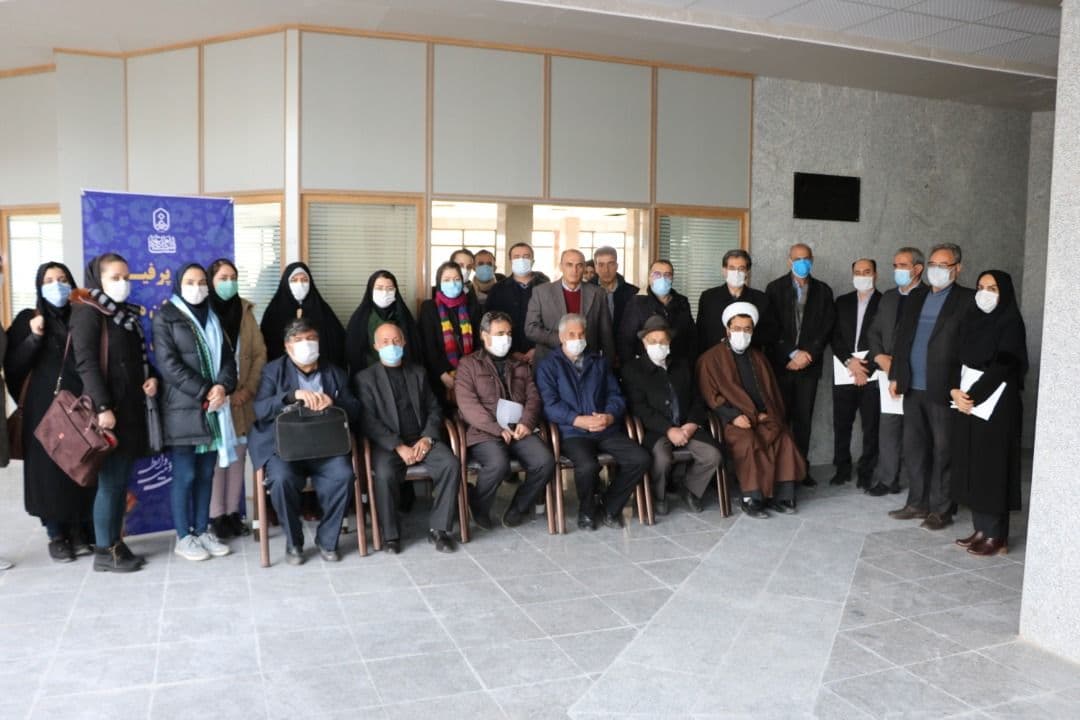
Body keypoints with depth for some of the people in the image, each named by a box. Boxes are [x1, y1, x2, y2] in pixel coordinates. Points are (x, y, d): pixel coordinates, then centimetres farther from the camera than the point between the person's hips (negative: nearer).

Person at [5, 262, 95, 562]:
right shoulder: (28, 320, 3)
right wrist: (34, 338, -16)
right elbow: (12, 367, -5)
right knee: (49, 471, 2)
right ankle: (56, 535, 13)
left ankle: (80, 532, 16)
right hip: (45, 411, -1)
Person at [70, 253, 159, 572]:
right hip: (108, 409, -7)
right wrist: (103, 407, -21)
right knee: (110, 480, -3)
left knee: (122, 480, 10)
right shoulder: (88, 312, -6)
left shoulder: (129, 313, 17)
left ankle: (115, 543, 18)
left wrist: (151, 378, 1)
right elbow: (86, 363, -14)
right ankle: (104, 551, 6)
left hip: (131, 407, 8)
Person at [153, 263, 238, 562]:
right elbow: (168, 364, -10)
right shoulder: (165, 317, 0)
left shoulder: (213, 318, 17)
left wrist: (223, 386, -10)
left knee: (206, 474, 9)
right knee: (185, 475, -2)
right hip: (183, 408, -5)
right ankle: (183, 537, 9)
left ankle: (203, 531, 18)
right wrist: (204, 392, -15)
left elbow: (228, 356, 9)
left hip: (214, 409, 5)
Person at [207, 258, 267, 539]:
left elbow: (260, 353, 9)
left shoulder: (245, 310, 11)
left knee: (238, 454, 7)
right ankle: (216, 516, 7)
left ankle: (233, 512, 17)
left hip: (242, 397, 4)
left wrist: (249, 389, -3)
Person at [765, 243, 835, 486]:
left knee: (804, 418, 3)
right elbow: (771, 327, -3)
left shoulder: (823, 291, 9)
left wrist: (808, 354, -8)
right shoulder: (775, 288, 3)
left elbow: (826, 328, 4)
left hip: (809, 363, 2)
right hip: (780, 363, -2)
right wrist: (792, 353, -11)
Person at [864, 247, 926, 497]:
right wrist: (880, 357, 1)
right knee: (888, 427, 6)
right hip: (890, 372, 5)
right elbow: (873, 332, 19)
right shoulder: (888, 297, 16)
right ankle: (887, 479, 13)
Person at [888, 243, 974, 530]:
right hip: (913, 388, 6)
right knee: (913, 447, 12)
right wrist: (895, 376, 10)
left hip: (943, 389, -6)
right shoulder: (915, 300, 15)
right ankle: (917, 503, 24)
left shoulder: (967, 300, -4)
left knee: (943, 450, 3)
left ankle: (941, 509, 14)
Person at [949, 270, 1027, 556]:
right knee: (971, 466, 8)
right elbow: (956, 359, 7)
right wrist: (955, 391, -10)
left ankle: (997, 537, 5)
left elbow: (1003, 366, -15)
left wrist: (973, 396, -17)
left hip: (996, 405, -6)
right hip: (966, 403, 6)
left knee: (993, 467, -3)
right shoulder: (970, 320, 12)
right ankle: (981, 530, 17)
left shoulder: (1010, 322, -6)